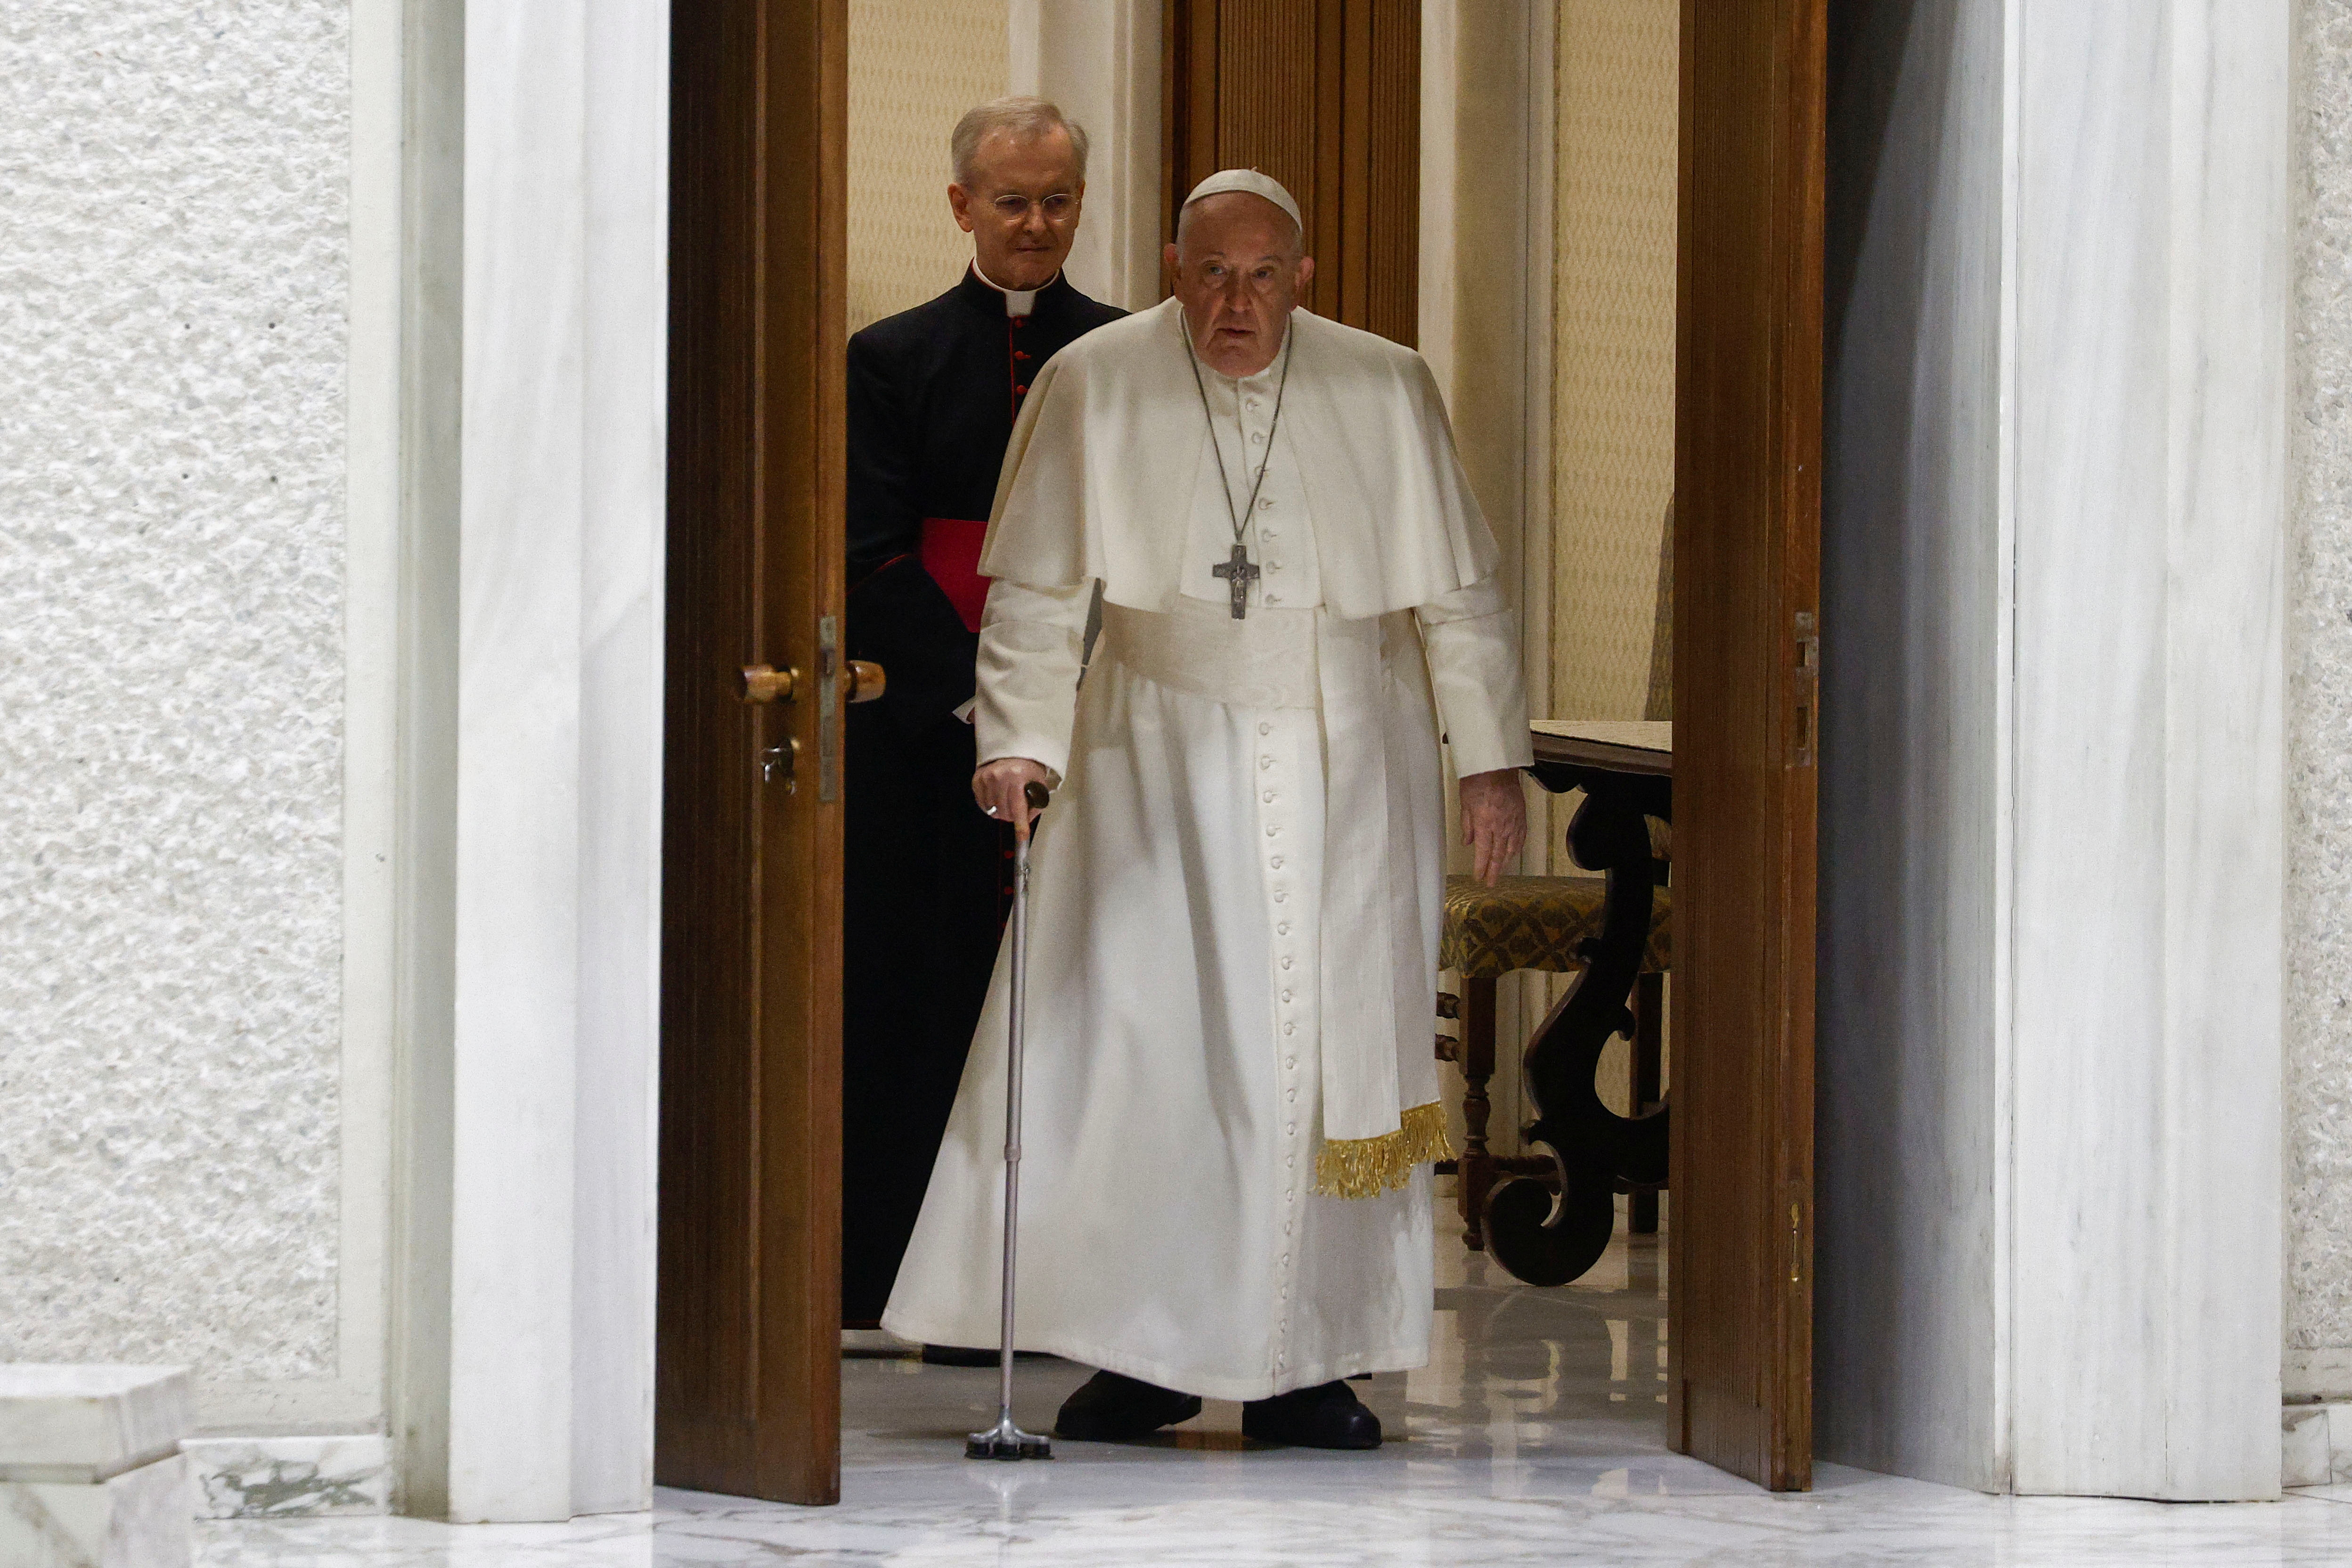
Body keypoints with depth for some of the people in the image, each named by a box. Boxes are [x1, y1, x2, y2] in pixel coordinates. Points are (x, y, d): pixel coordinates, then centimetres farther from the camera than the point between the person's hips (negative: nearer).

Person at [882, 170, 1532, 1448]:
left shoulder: (1387, 393, -1)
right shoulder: (1094, 387, -3)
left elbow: (1457, 595, 5)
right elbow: (1037, 594, 0)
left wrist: (1491, 757, 3)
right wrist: (1021, 739, -11)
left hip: (1344, 768, 1)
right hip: (1162, 762, -1)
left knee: (1334, 1053, -1)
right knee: (1127, 1041, -7)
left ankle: (1305, 1366, 7)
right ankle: (1140, 1354, 2)